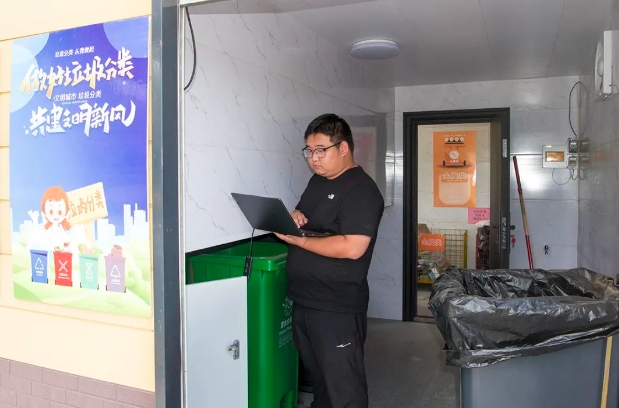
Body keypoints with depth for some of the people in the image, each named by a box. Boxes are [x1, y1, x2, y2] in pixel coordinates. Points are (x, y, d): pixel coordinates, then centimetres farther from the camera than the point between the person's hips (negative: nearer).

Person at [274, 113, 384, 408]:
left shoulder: (361, 190, -15)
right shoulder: (317, 180, 12)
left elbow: (352, 248, -25)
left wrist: (298, 241, -22)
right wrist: (294, 218, -2)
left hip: (337, 308, -8)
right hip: (303, 300, 8)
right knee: (317, 378, 22)